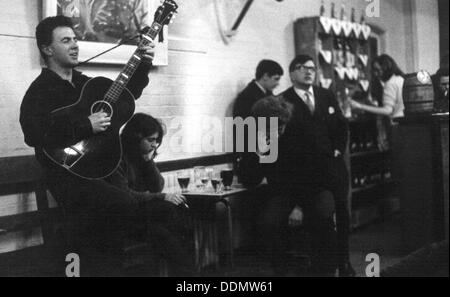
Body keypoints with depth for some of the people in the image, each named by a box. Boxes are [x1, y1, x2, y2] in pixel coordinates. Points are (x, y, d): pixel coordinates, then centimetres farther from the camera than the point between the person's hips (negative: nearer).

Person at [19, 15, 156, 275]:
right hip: (68, 175, -8)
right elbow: (34, 134, -26)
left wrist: (143, 67, 9)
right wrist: (86, 125, -27)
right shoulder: (40, 91, -8)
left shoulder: (83, 83, 15)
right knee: (128, 206, -23)